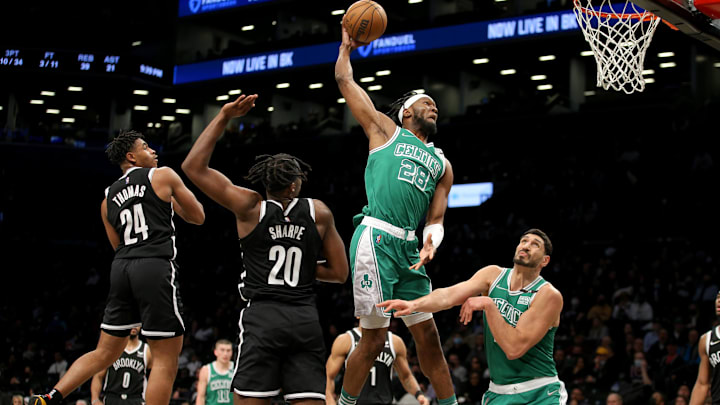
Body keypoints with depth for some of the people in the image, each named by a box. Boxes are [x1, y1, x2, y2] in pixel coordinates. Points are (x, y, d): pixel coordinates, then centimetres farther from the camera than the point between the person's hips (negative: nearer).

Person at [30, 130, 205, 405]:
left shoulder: (108, 198, 20)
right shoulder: (163, 176, 4)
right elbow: (198, 217, 11)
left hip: (121, 268, 7)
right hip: (155, 268, -6)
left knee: (105, 353, 16)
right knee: (166, 359, -2)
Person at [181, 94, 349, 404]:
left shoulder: (251, 208, 1)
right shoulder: (319, 212, 7)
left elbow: (193, 167, 4)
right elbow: (340, 273, 12)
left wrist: (223, 116, 4)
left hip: (262, 315, -2)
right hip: (305, 319, 2)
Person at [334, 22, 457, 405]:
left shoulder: (442, 165, 23)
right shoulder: (385, 130, 12)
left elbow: (436, 216, 15)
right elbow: (344, 80, 13)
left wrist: (432, 238, -7)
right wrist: (347, 45, 27)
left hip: (408, 246, 5)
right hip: (375, 239, -5)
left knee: (429, 336, 7)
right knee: (374, 338, -5)